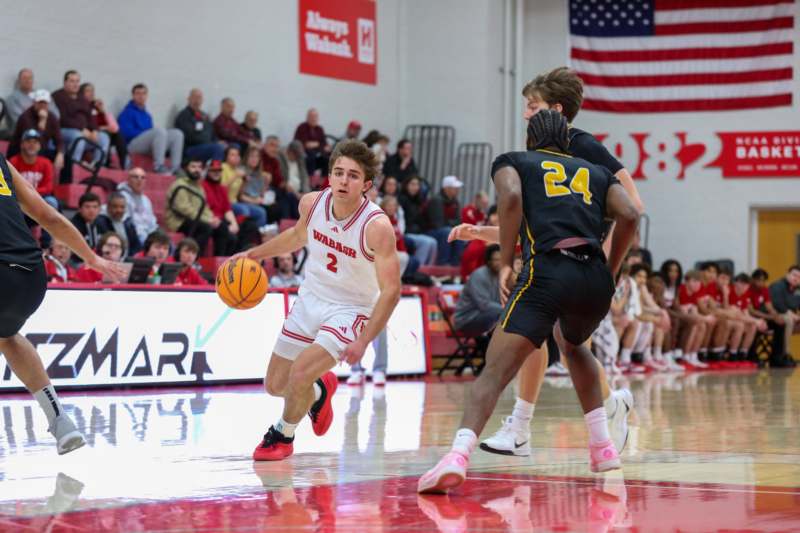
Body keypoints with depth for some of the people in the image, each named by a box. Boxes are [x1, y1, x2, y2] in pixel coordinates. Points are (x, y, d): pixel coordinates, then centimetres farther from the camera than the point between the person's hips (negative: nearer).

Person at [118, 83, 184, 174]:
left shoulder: (146, 115, 24)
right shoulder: (127, 112, -1)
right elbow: (127, 133, -13)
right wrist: (146, 133, -14)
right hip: (133, 144, -8)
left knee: (177, 134, -7)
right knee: (160, 131, -31)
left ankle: (175, 168, -20)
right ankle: (158, 166, -36)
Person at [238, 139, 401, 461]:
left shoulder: (377, 226, -27)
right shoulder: (312, 203, -12)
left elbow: (390, 290, -23)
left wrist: (363, 342, -28)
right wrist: (253, 254, 15)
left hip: (350, 309, -5)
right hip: (310, 298, 5)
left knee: (300, 374, -23)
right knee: (275, 385, 10)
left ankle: (283, 434, 8)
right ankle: (319, 392, 45)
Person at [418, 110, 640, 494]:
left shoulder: (511, 161, 20)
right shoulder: (597, 173, 28)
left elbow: (511, 197, -3)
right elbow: (629, 214, 10)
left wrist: (506, 264, 0)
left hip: (548, 271, -4)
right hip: (596, 277, 4)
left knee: (495, 370, -11)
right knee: (573, 346, 35)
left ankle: (458, 457, -33)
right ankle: (603, 447, 30)